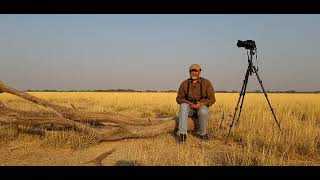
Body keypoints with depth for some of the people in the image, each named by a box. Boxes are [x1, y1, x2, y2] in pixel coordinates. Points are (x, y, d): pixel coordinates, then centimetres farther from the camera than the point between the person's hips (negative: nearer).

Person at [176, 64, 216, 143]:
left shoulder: (206, 83, -2)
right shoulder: (185, 83, 1)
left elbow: (212, 99, -3)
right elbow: (179, 98, 6)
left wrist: (201, 104, -20)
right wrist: (188, 102, -13)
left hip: (202, 106, -1)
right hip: (189, 107, 1)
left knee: (203, 112, -36)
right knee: (183, 106, -32)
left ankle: (201, 133, -9)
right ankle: (182, 133, -38)